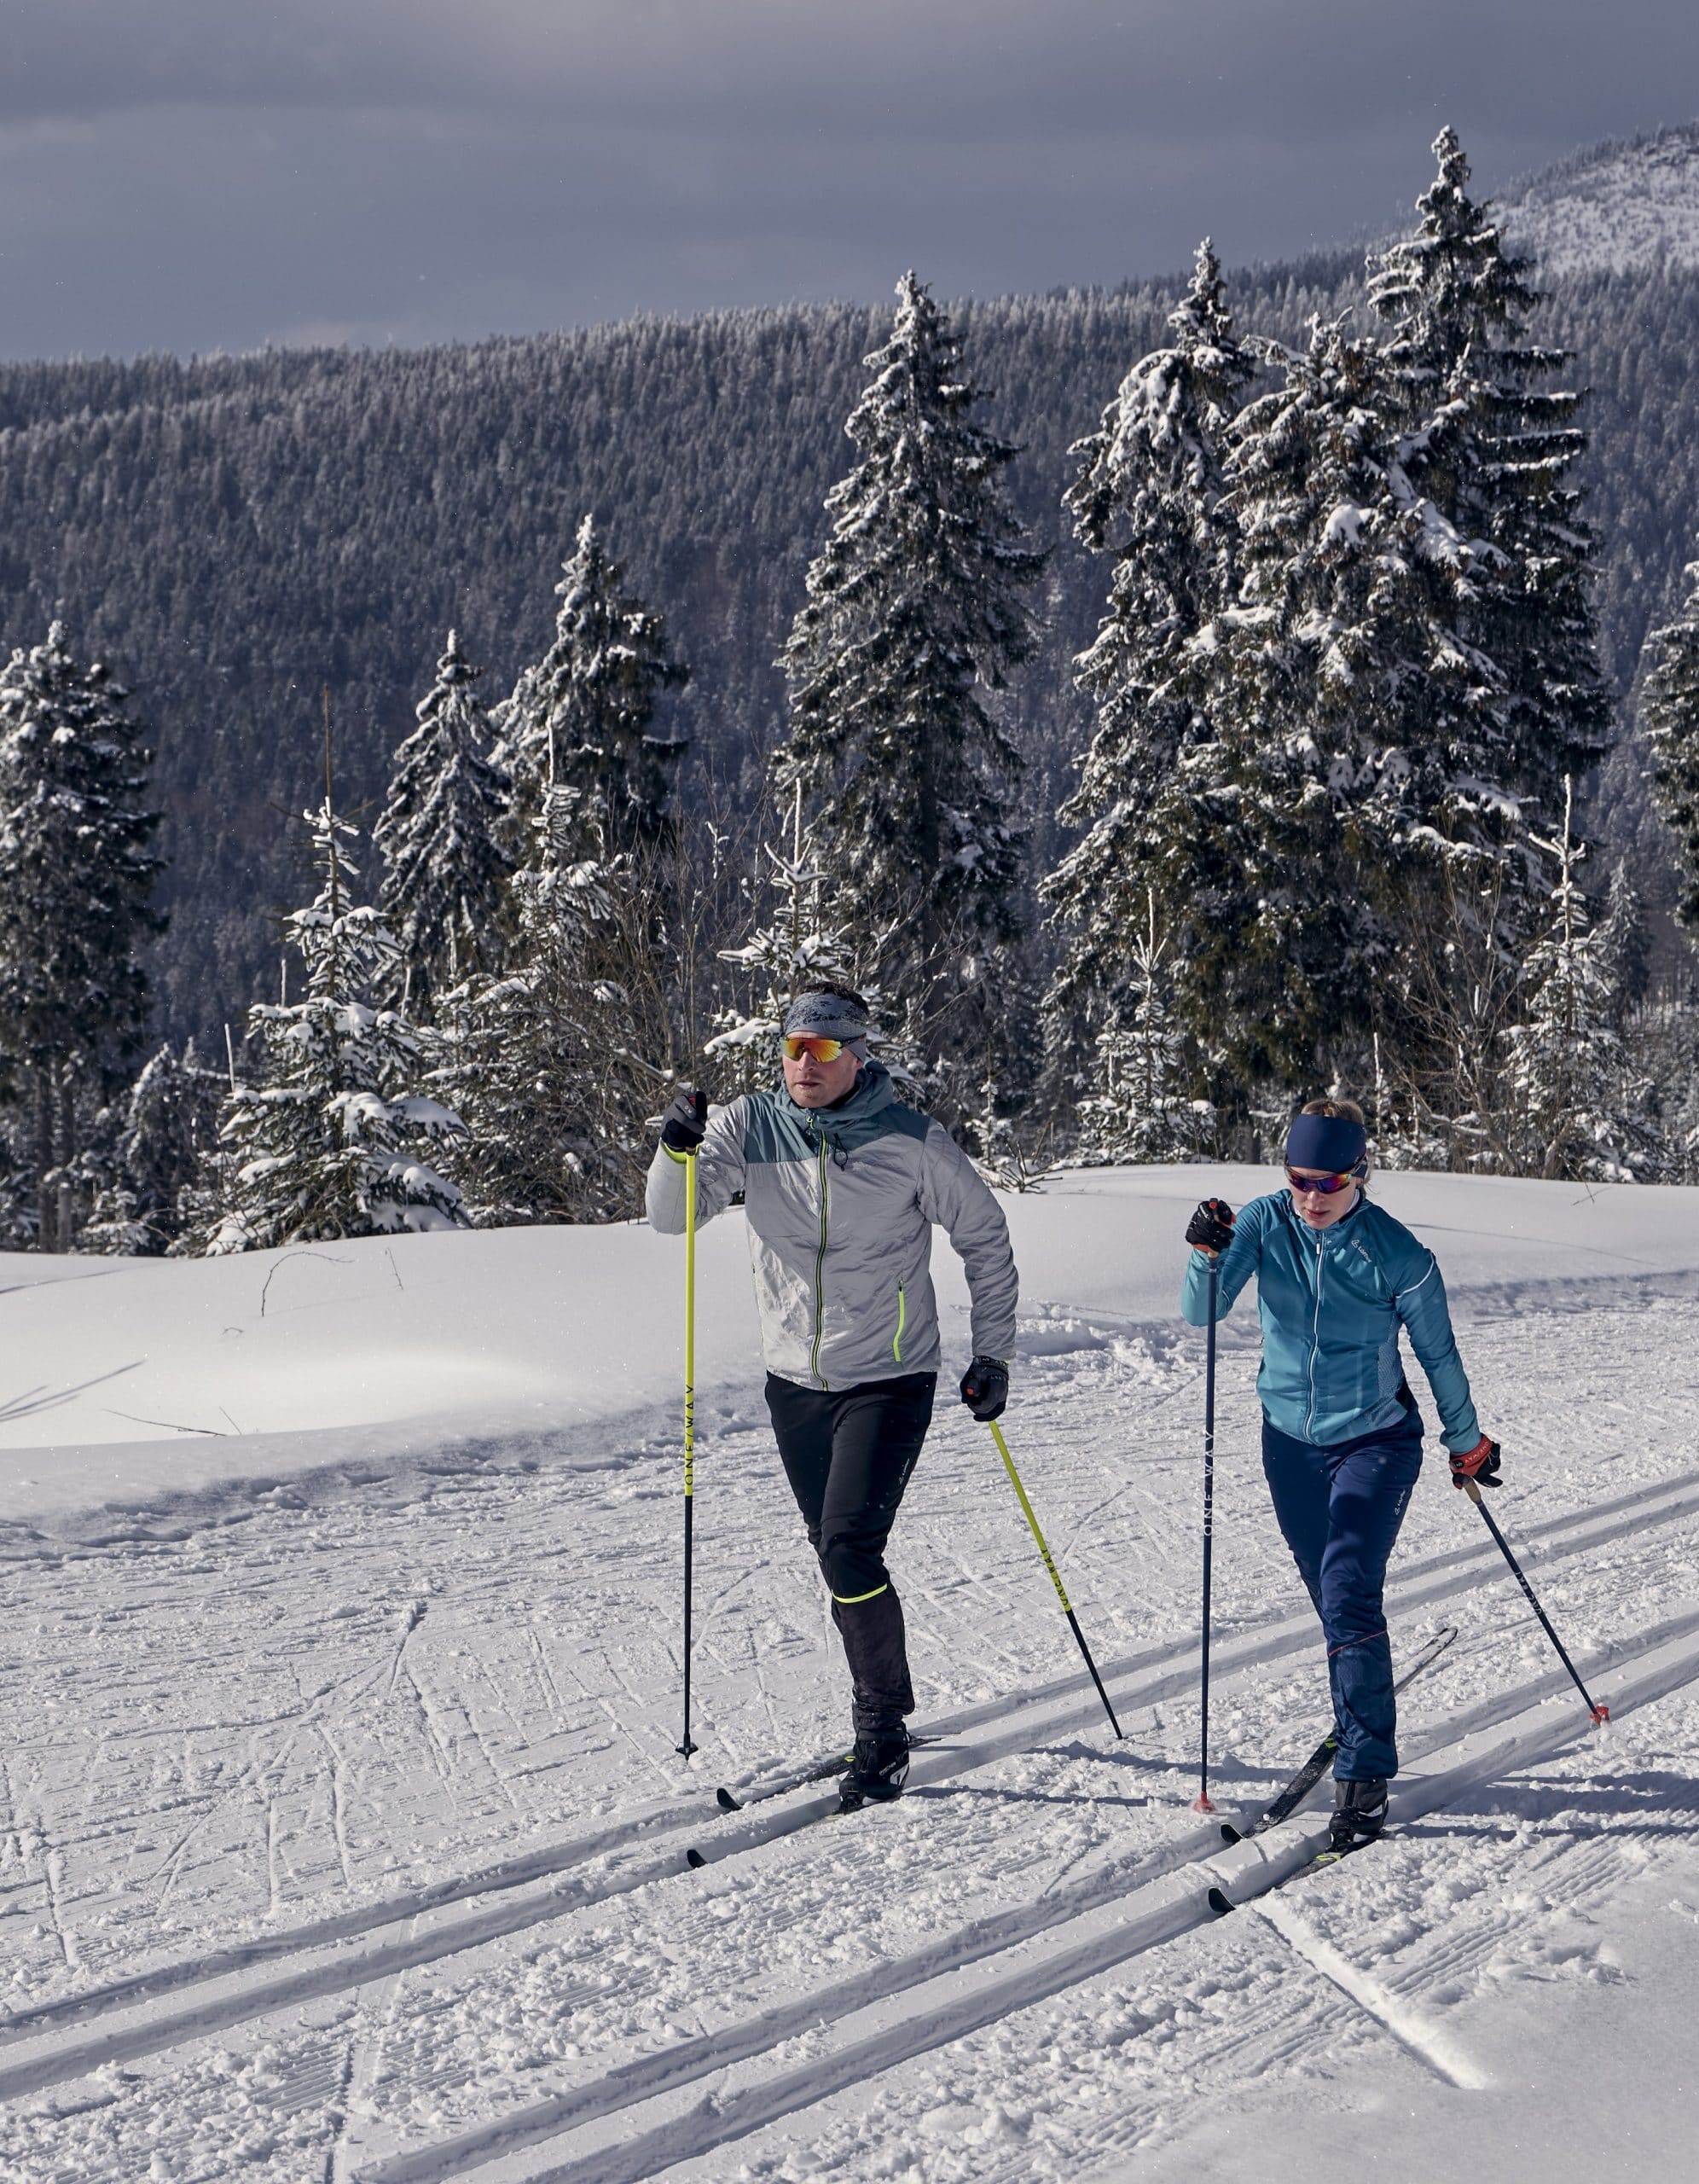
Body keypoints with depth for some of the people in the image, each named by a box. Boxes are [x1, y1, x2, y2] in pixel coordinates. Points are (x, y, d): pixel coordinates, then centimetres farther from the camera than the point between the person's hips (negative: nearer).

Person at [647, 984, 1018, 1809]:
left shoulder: (912, 1144, -11)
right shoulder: (750, 1127, -4)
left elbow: (985, 1237, 1)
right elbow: (673, 1216, -8)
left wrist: (992, 1353, 0)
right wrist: (678, 1150, -28)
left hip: (888, 1382, -4)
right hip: (795, 1384, 4)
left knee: (849, 1549, -17)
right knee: (838, 1556, 13)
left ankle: (882, 1729, -3)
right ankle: (884, 1712, 30)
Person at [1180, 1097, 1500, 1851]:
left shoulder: (1397, 1254, -16)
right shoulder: (1263, 1223, -9)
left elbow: (1438, 1353, -3)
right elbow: (1201, 1314, -15)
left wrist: (1467, 1442, 8)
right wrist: (1207, 1256, -34)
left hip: (1376, 1440, -4)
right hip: (1291, 1441, 4)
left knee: (1349, 1594, -17)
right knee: (1333, 1599, 15)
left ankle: (1363, 1775, -13)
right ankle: (1364, 1723, 37)